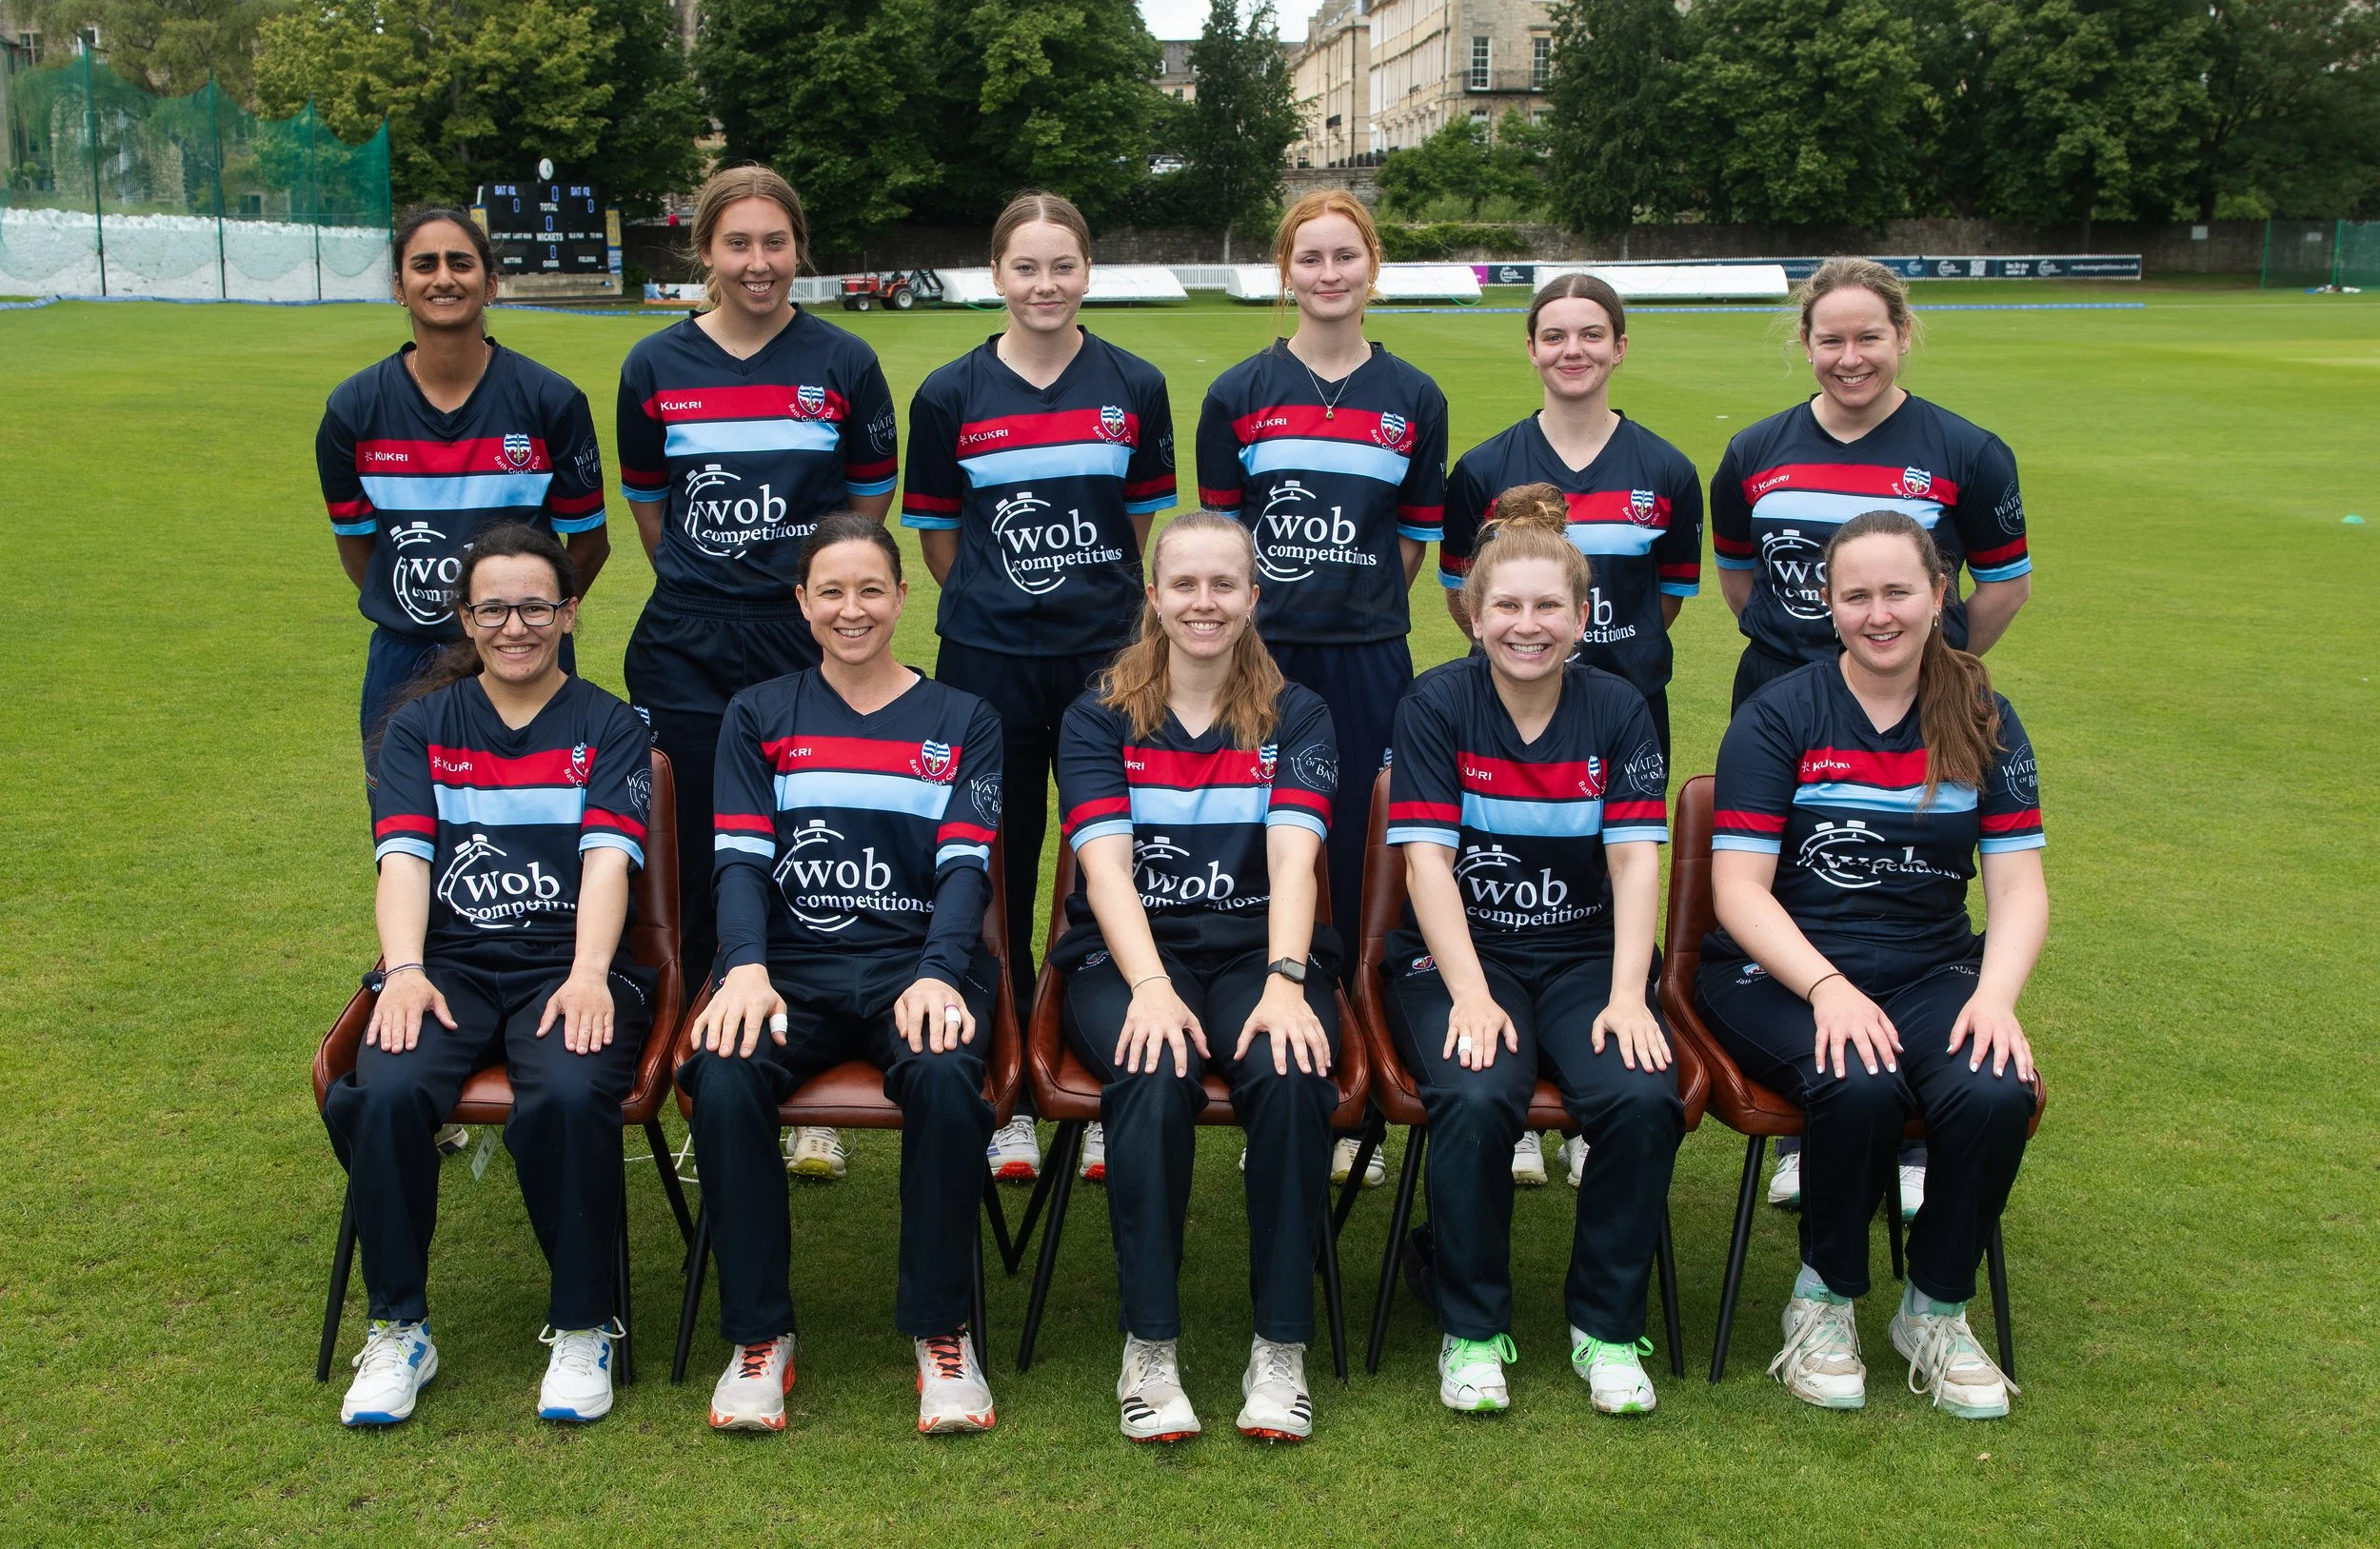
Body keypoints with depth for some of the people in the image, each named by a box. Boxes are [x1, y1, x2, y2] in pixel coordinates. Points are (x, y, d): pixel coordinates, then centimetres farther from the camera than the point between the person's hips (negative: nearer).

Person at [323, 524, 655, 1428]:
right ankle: (399, 1330, -11)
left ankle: (583, 1328, -14)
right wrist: (405, 970, -17)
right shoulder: (421, 727, 16)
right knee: (385, 1093, -30)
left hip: (568, 966, -2)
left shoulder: (610, 729, 11)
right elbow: (403, 856, 1)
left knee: (569, 1098, -34)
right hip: (450, 964, 2)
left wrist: (588, 975, -22)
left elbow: (608, 858, -4)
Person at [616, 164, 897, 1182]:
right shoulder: (656, 367, 5)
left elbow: (869, 507, 9)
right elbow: (648, 509, 15)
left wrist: (806, 585, 10)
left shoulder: (844, 365, 1)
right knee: (694, 869, 4)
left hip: (810, 647, -1)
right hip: (687, 653, 2)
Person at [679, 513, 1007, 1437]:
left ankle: (942, 1333, -18)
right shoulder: (759, 717, 16)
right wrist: (745, 970, -17)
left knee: (945, 1078, -35)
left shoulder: (961, 723, 14)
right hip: (790, 964, 1)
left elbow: (967, 868, 1)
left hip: (916, 961, -1)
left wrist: (937, 977, -19)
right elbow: (740, 860, 3)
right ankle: (758, 1334, -15)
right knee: (724, 1082, -32)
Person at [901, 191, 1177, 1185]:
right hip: (989, 662, 0)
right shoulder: (950, 395, 1)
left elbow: (1147, 526, 12)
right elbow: (936, 537, 9)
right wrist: (998, 603, 11)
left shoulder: (1135, 388, 3)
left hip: (1106, 657, 0)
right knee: (999, 871, 5)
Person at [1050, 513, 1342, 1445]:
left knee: (1291, 1074, -32)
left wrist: (1283, 982, -26)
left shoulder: (1297, 718, 8)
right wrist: (1152, 986, -25)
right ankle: (1149, 1350, -25)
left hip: (1259, 947, 1)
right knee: (1154, 1076, -34)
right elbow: (1105, 864, -7)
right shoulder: (1099, 719, 7)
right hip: (1129, 954, 0)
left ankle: (1281, 1350, -22)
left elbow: (1294, 856, -8)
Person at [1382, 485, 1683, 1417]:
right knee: (1477, 1098, -32)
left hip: (1583, 956, 2)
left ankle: (1607, 1324, -5)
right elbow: (1428, 858, -10)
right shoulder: (1438, 705, -2)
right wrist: (1470, 994, -22)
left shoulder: (1618, 711, 4)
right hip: (1457, 955, -2)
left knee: (1643, 1097, -27)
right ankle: (1472, 1330, -11)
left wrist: (1626, 996, -18)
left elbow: (1635, 857, -5)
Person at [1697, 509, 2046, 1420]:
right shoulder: (1779, 718, -3)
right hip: (1780, 971, -3)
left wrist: (1996, 995, -17)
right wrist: (1829, 987, -24)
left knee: (1995, 1093, -28)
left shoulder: (1982, 723, 7)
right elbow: (1739, 887, -9)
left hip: (1931, 971, 3)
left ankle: (1937, 1310, -2)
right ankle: (1823, 1299, -6)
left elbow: (2018, 885, 2)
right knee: (1860, 1087, -33)